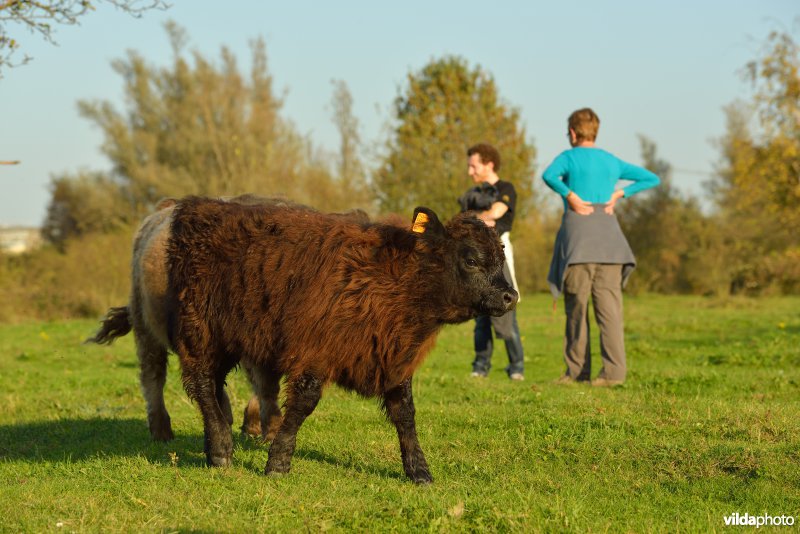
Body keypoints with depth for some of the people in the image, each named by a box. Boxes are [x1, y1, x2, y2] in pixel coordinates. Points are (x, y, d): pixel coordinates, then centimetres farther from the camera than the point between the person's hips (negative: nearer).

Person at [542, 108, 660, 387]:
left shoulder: (569, 157, 1)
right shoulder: (612, 161, 17)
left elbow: (549, 175, -21)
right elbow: (652, 179, 19)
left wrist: (570, 196, -11)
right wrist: (620, 194, 10)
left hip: (578, 231, -4)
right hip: (608, 231, 4)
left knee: (576, 304, 3)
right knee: (609, 303, -2)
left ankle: (577, 369, 5)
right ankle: (614, 370, -13)